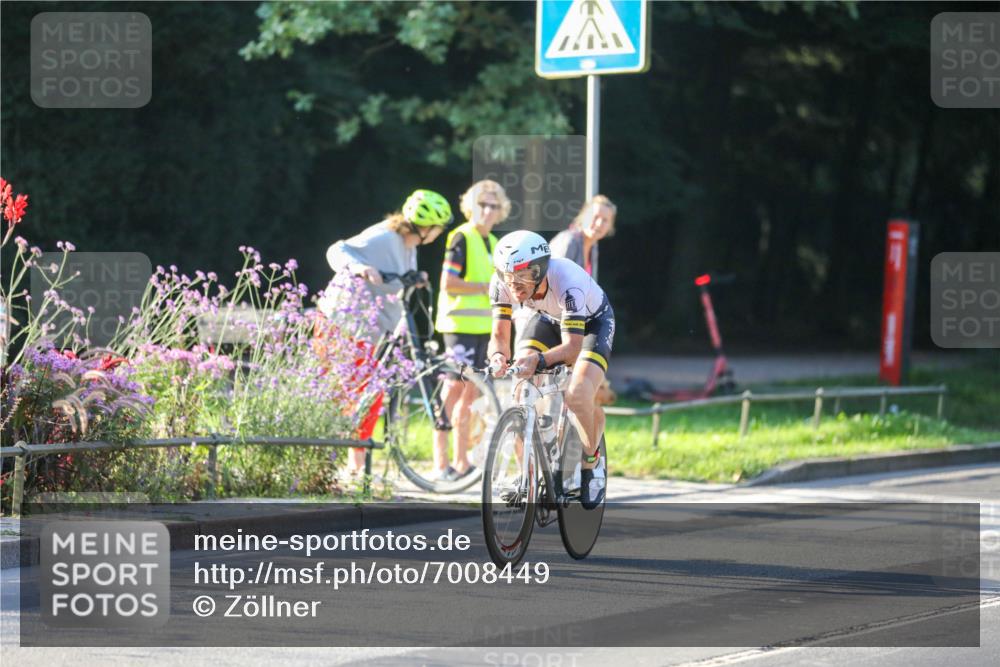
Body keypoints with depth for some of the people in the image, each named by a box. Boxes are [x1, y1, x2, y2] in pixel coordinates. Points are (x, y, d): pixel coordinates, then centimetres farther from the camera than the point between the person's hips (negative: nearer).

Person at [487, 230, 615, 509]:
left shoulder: (567, 282, -41)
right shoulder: (502, 283, -28)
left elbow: (573, 346, -42)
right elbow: (499, 335, -24)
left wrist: (539, 360, -60)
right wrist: (498, 356, -48)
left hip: (592, 321, -4)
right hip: (548, 319, 4)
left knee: (577, 396, -26)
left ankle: (591, 460, 2)